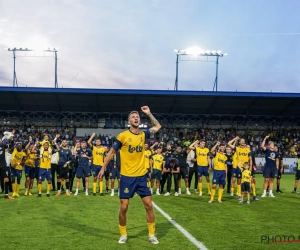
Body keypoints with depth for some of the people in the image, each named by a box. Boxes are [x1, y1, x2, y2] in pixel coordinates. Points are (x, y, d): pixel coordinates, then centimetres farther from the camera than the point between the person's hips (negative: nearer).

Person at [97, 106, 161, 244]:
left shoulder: (143, 135, 4)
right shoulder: (122, 136, -7)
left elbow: (158, 126, 20)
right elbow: (111, 152, 2)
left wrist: (148, 113, 10)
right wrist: (103, 168, 2)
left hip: (142, 176, 3)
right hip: (127, 176, -3)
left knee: (149, 204, 3)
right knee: (123, 207, 1)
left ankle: (152, 234, 16)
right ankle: (123, 234, 20)